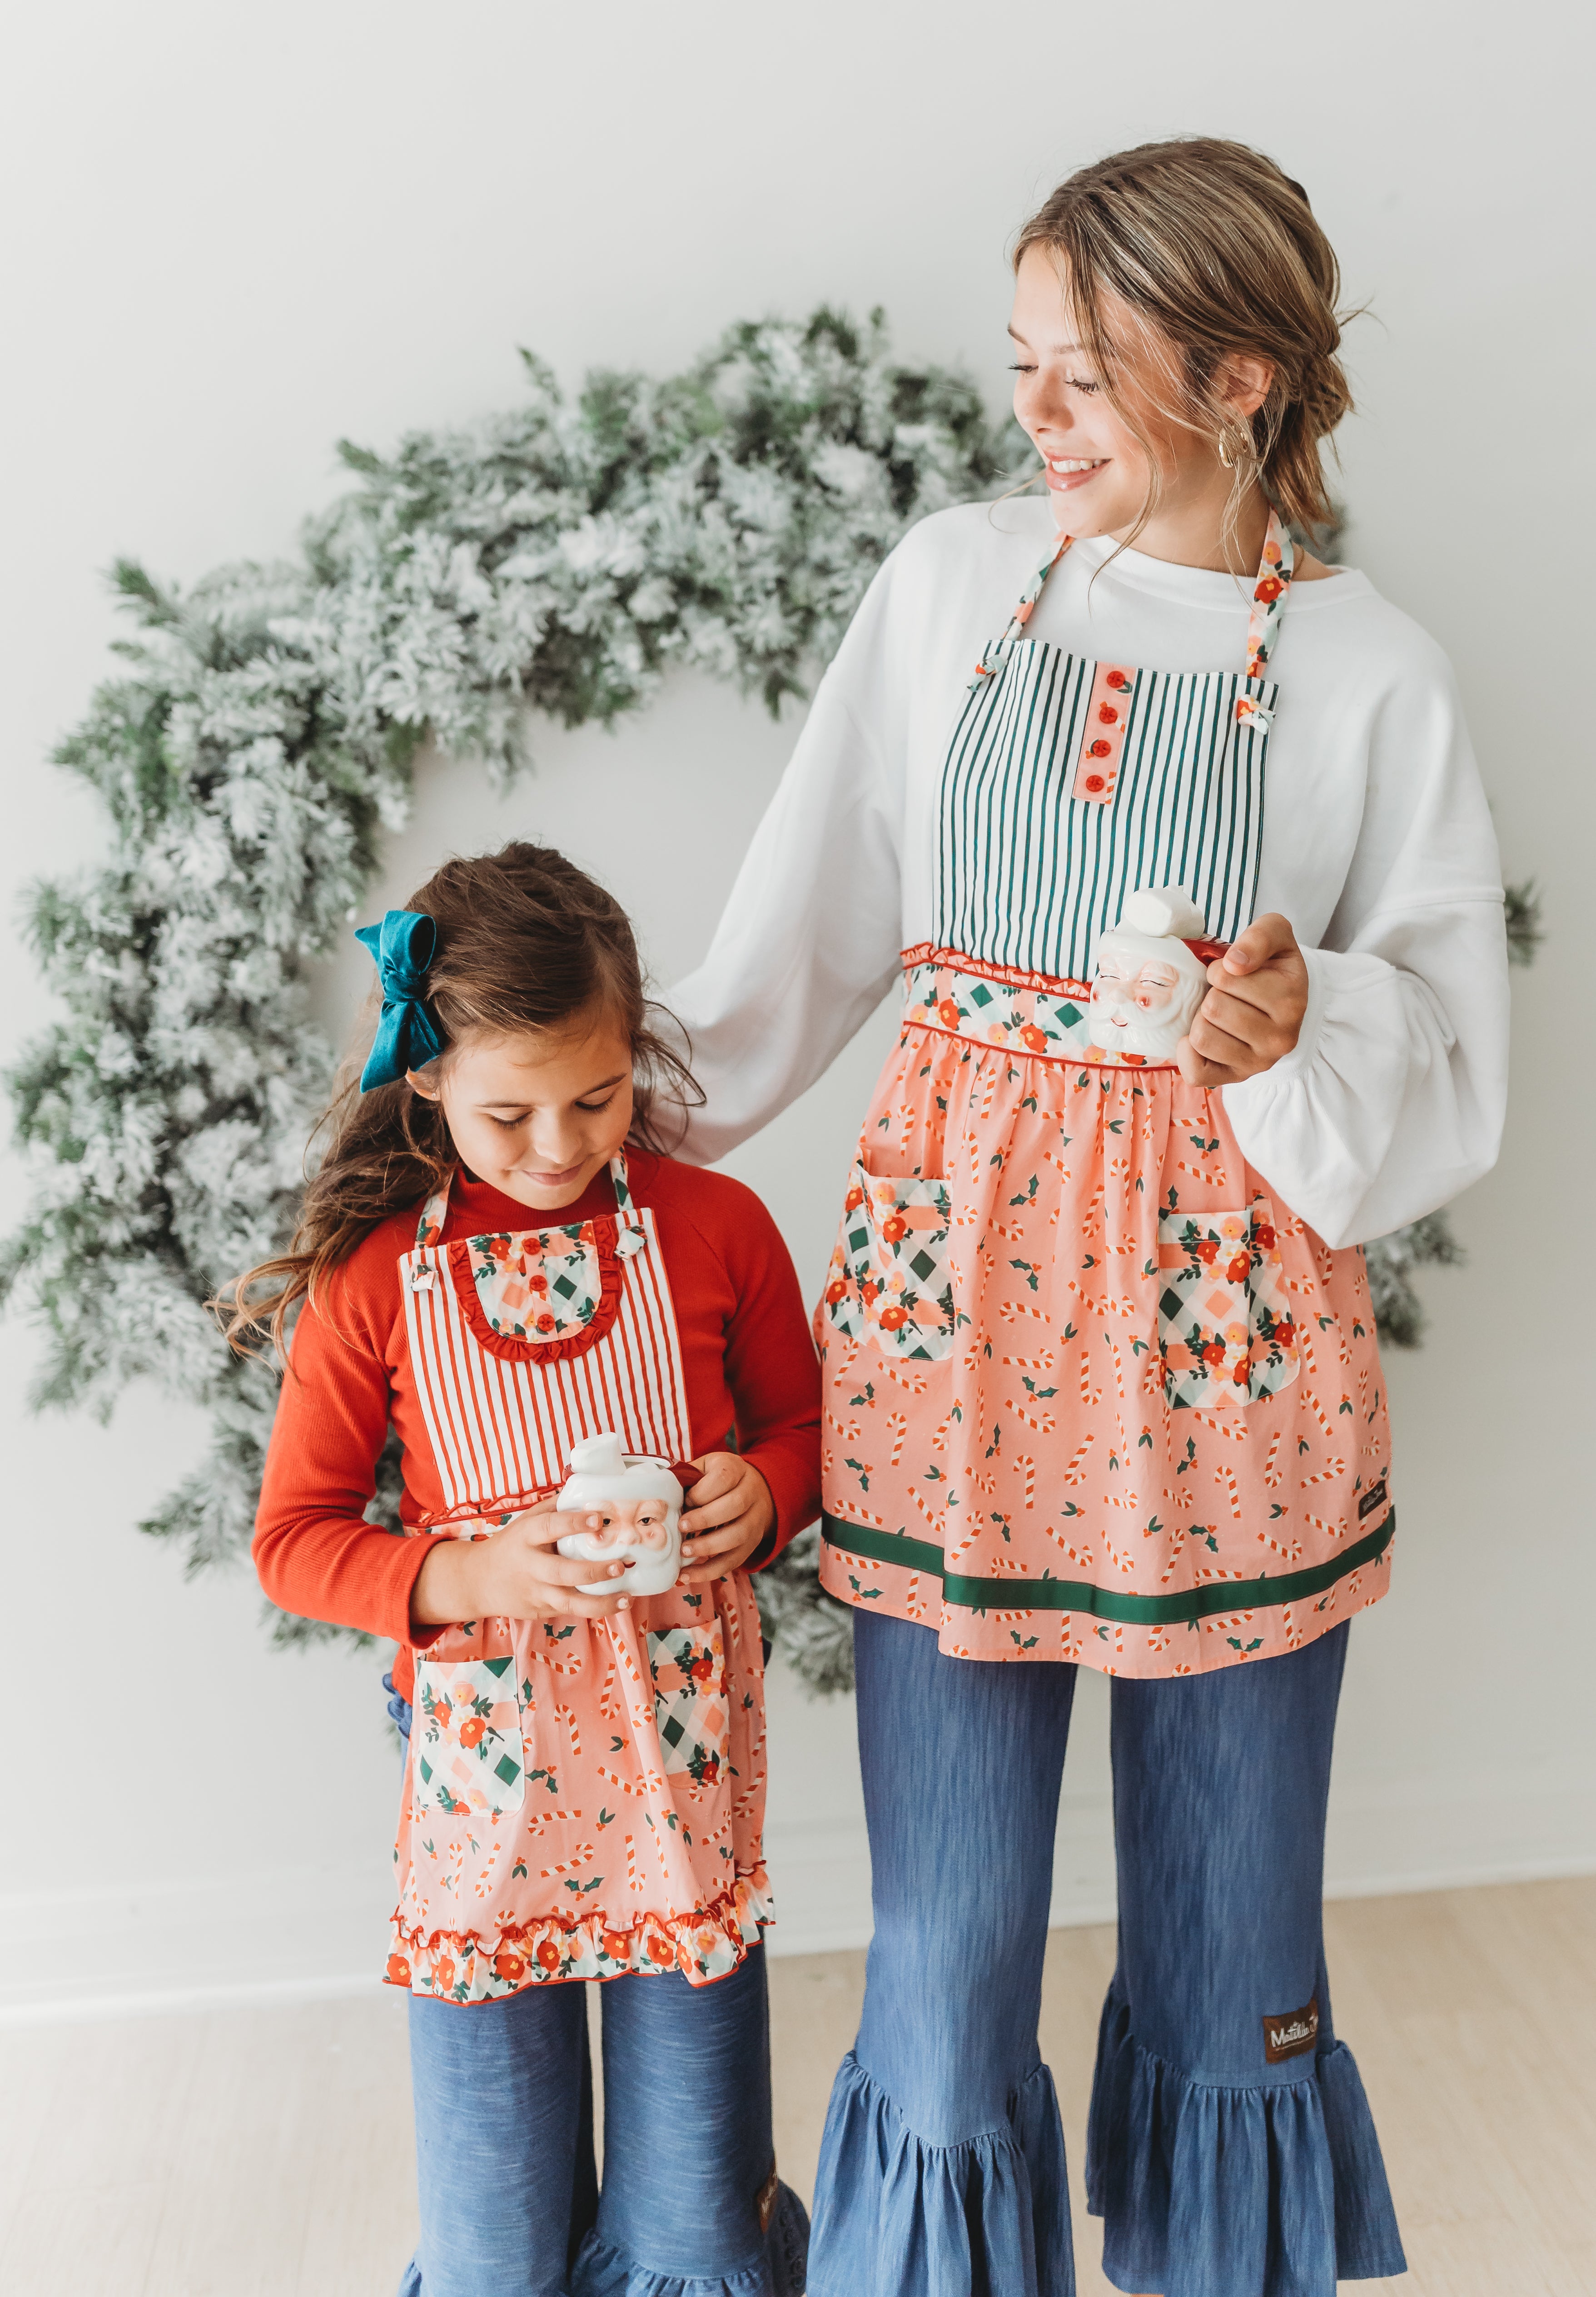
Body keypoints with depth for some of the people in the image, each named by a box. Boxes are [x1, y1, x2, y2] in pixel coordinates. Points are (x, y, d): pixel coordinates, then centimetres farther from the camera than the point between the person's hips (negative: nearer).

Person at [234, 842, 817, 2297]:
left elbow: (803, 1424, 12)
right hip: (487, 1768, 0)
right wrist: (463, 1579, -17)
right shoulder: (373, 1273, -6)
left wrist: (761, 1496, -12)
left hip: (684, 1754, 1)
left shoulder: (716, 1227, -3)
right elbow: (294, 1536, 1)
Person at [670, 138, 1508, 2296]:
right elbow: (805, 928, 11)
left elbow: (1446, 1061, 0)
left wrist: (1303, 1029, -20)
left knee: (1232, 1929, 13)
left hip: (1226, 1321, -1)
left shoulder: (1370, 674, -1)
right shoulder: (953, 584, 5)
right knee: (944, 1940, 6)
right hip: (954, 1281, 1)